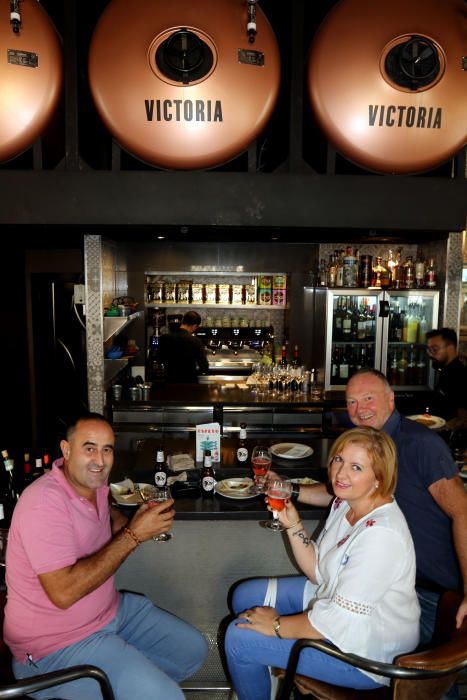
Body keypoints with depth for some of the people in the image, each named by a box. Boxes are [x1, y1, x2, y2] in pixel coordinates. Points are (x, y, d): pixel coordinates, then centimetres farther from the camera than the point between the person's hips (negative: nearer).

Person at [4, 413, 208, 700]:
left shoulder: (95, 484, -3)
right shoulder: (45, 501, -27)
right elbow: (64, 593, -32)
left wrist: (139, 521, -2)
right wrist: (133, 535, -29)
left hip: (110, 609, 8)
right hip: (58, 644, -8)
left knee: (194, 650, 9)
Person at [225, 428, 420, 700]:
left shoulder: (381, 534, -33)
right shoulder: (346, 503, -5)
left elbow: (339, 620, -30)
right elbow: (319, 573, 2)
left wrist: (277, 625, -17)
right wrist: (293, 525, -11)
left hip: (366, 654, -9)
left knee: (239, 638, -10)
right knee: (245, 596, 15)